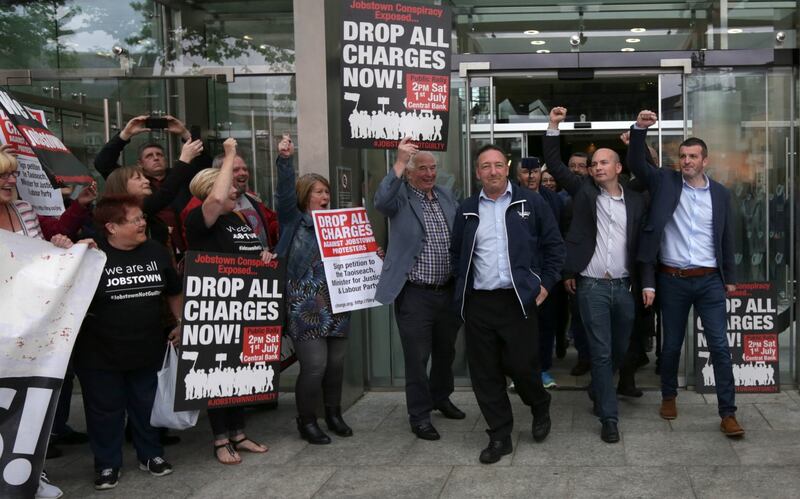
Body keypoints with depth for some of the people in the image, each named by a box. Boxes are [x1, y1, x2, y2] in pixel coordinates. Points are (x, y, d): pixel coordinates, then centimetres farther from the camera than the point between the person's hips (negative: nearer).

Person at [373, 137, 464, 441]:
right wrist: (399, 162, -34)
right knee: (417, 358, 3)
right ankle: (419, 416, 17)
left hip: (449, 291, 6)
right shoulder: (401, 197, -7)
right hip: (415, 294, -6)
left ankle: (441, 398, 43)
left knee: (445, 351, 21)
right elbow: (381, 202, -29)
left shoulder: (446, 196, 10)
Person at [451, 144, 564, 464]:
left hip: (519, 300, -3)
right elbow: (456, 252, 18)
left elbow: (554, 244, 4)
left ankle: (540, 408, 32)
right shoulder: (467, 209, 9)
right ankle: (499, 436, 18)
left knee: (522, 366, -1)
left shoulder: (531, 203, 1)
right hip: (478, 303, 3)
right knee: (485, 373, 5)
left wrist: (546, 283, -1)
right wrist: (463, 284, 9)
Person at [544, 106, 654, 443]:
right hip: (592, 286, -3)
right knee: (601, 352, -3)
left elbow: (644, 244, 7)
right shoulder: (584, 190, 4)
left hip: (624, 286, 3)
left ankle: (598, 390, 42)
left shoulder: (636, 201, 7)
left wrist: (648, 282, 0)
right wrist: (553, 127, -10)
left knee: (620, 349, 16)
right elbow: (555, 165, -1)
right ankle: (609, 417, 4)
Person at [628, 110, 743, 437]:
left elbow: (726, 238, 10)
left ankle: (728, 413, 5)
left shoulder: (720, 193, 5)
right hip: (673, 280, 0)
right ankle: (669, 397, 32)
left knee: (720, 346, -2)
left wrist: (730, 277, 11)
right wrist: (640, 128, -26)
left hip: (709, 280, 1)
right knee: (671, 344, 11)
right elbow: (636, 163, -12)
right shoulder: (665, 181, 1)